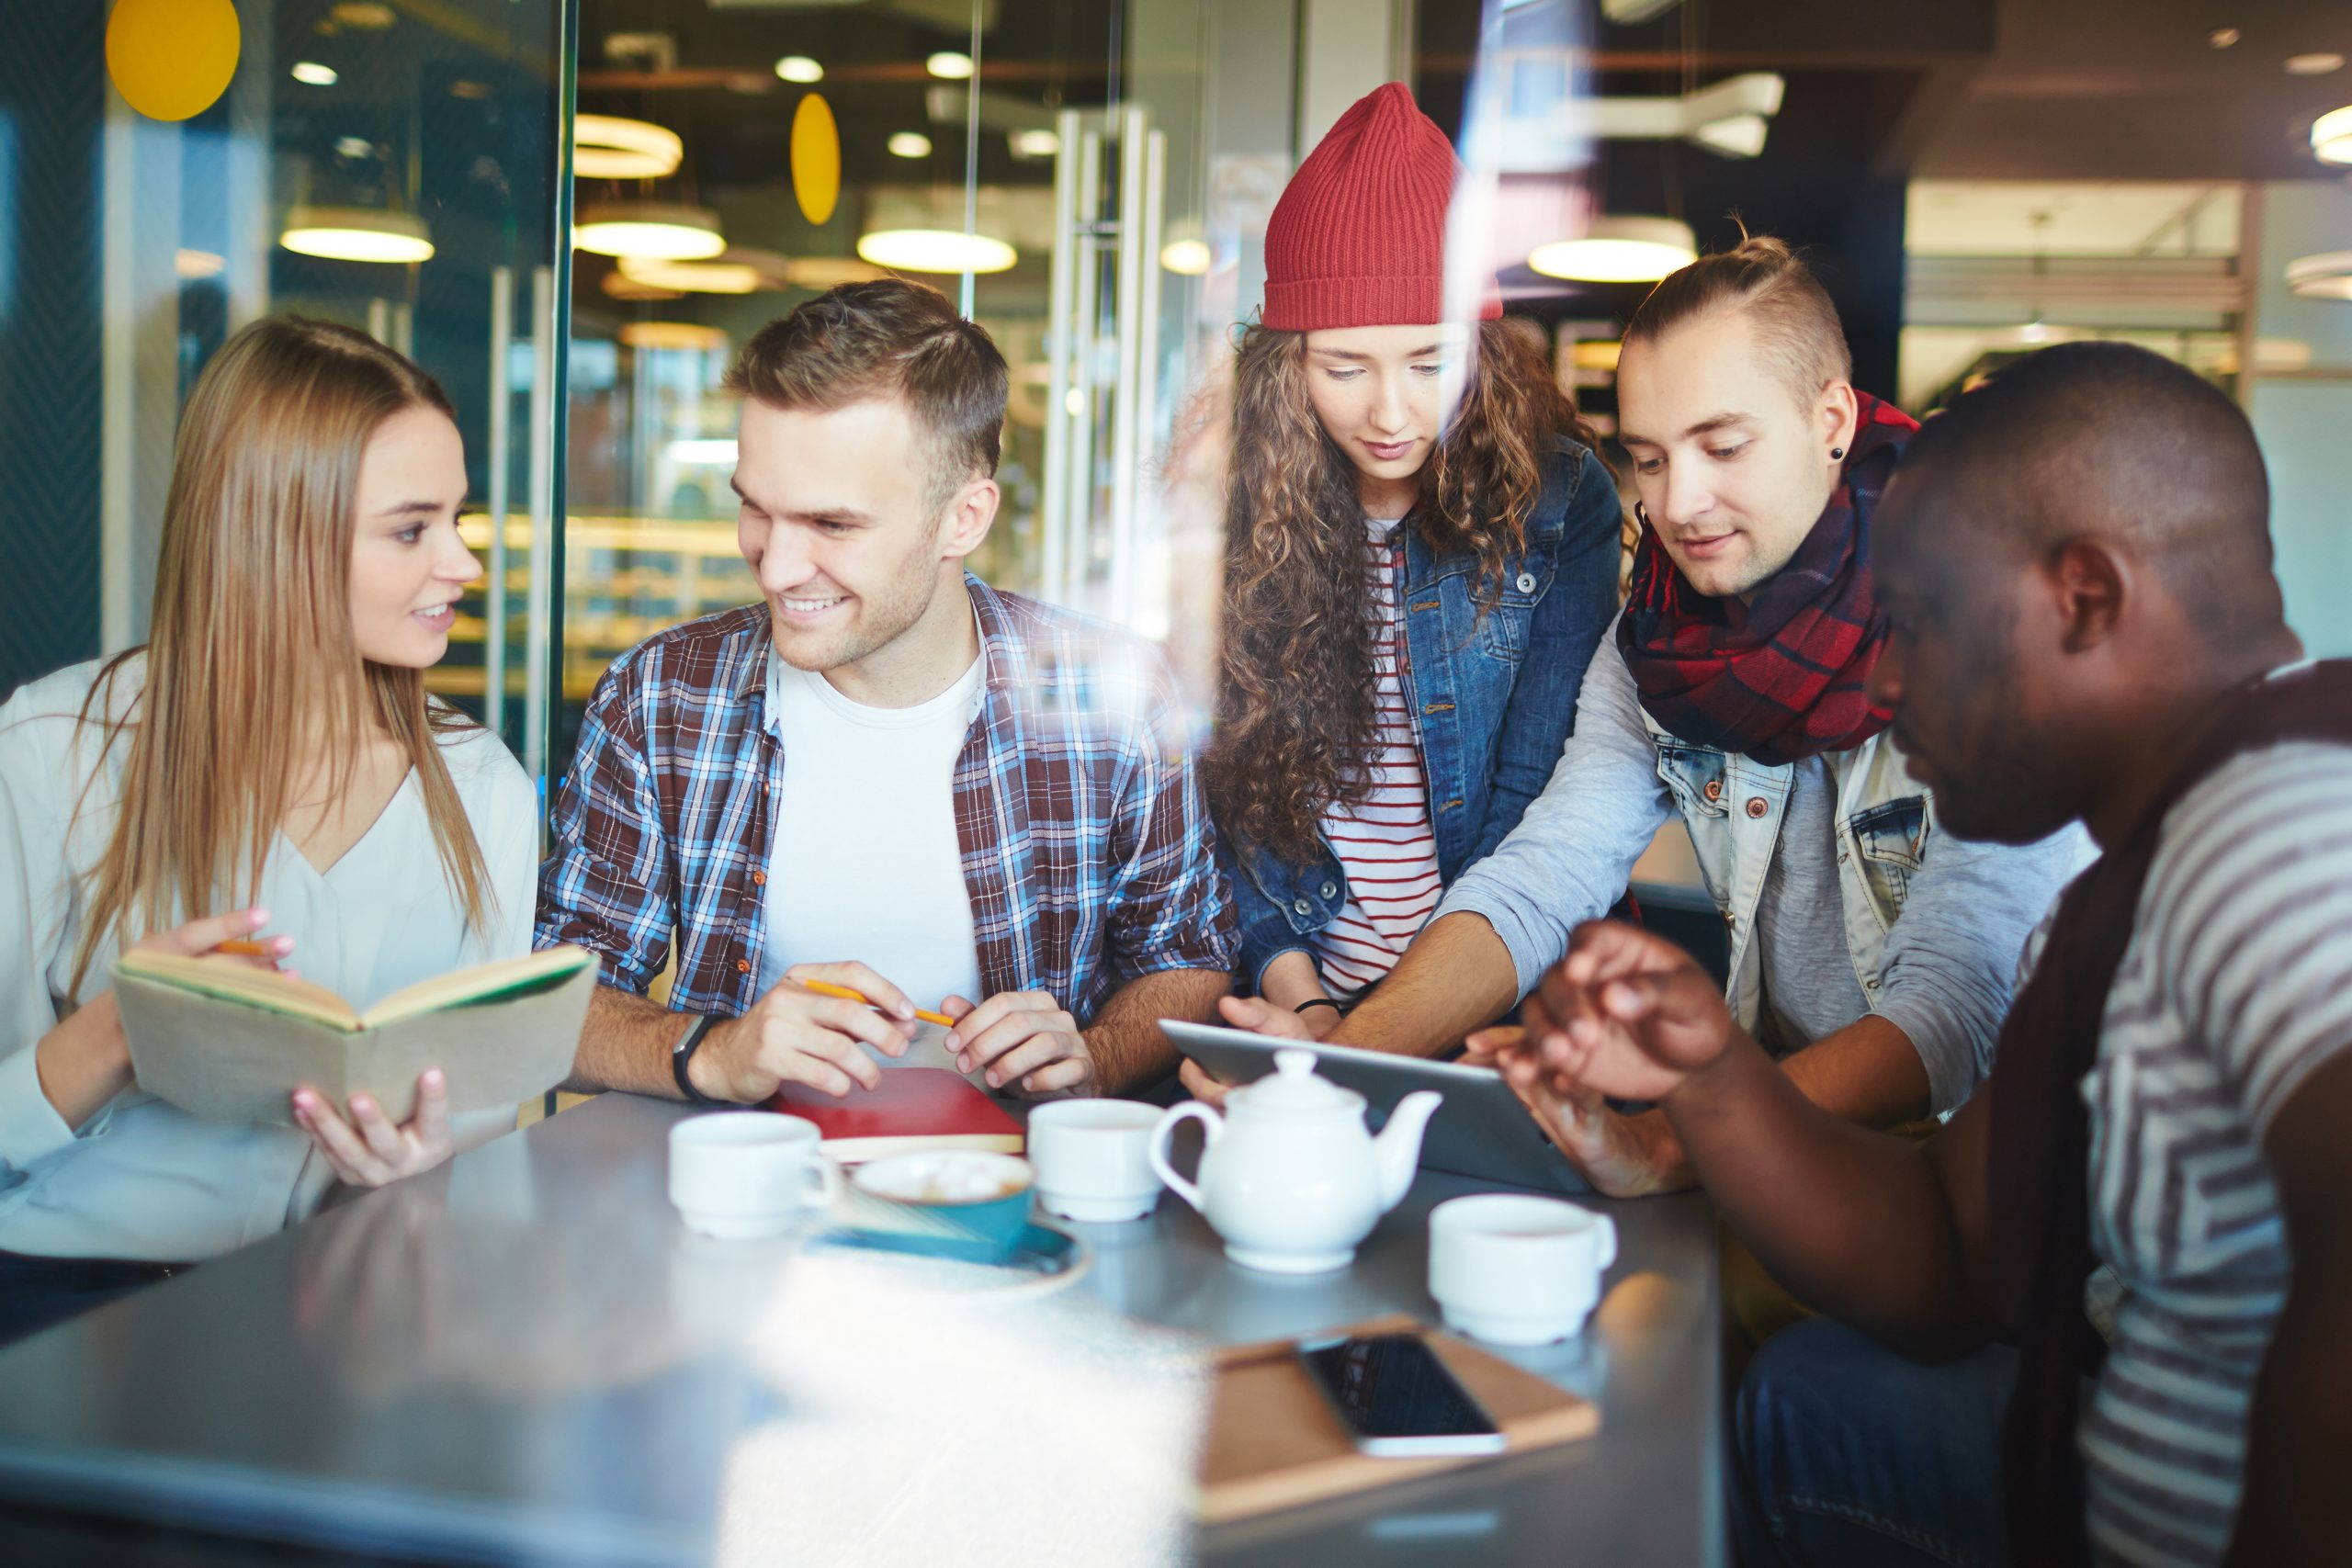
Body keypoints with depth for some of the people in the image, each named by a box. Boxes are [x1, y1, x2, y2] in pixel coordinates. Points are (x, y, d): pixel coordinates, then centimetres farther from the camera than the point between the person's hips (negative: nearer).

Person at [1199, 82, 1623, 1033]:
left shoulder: (1558, 503, 0)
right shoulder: (1219, 509, 2)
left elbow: (1536, 796, -3)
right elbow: (1216, 790, 4)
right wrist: (1303, 1005, -10)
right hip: (1278, 998, 1)